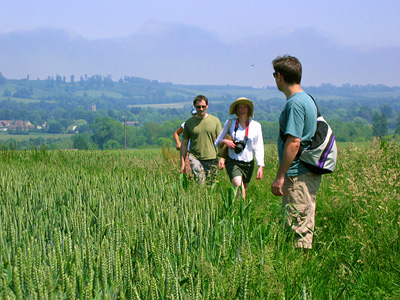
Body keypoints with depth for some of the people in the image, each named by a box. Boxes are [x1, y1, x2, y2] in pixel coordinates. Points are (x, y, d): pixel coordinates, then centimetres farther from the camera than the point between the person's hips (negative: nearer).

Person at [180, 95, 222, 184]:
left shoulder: (215, 121, 7)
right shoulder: (189, 122, 7)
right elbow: (184, 143, 10)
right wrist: (182, 162, 5)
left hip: (211, 159, 1)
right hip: (195, 158, -1)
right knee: (200, 184, -16)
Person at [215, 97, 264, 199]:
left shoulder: (256, 126, 5)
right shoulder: (230, 123, 2)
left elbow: (259, 147, 4)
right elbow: (217, 142, 11)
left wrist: (260, 166, -5)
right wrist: (225, 141, -12)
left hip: (248, 163, 3)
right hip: (233, 162, -3)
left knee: (244, 189, 12)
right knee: (241, 194, -19)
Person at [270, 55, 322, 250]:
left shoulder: (295, 103, -15)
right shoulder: (307, 99, 16)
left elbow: (294, 141, -22)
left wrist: (280, 176, -19)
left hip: (297, 175, -10)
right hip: (310, 174, 10)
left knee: (297, 227, -5)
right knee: (305, 227, 14)